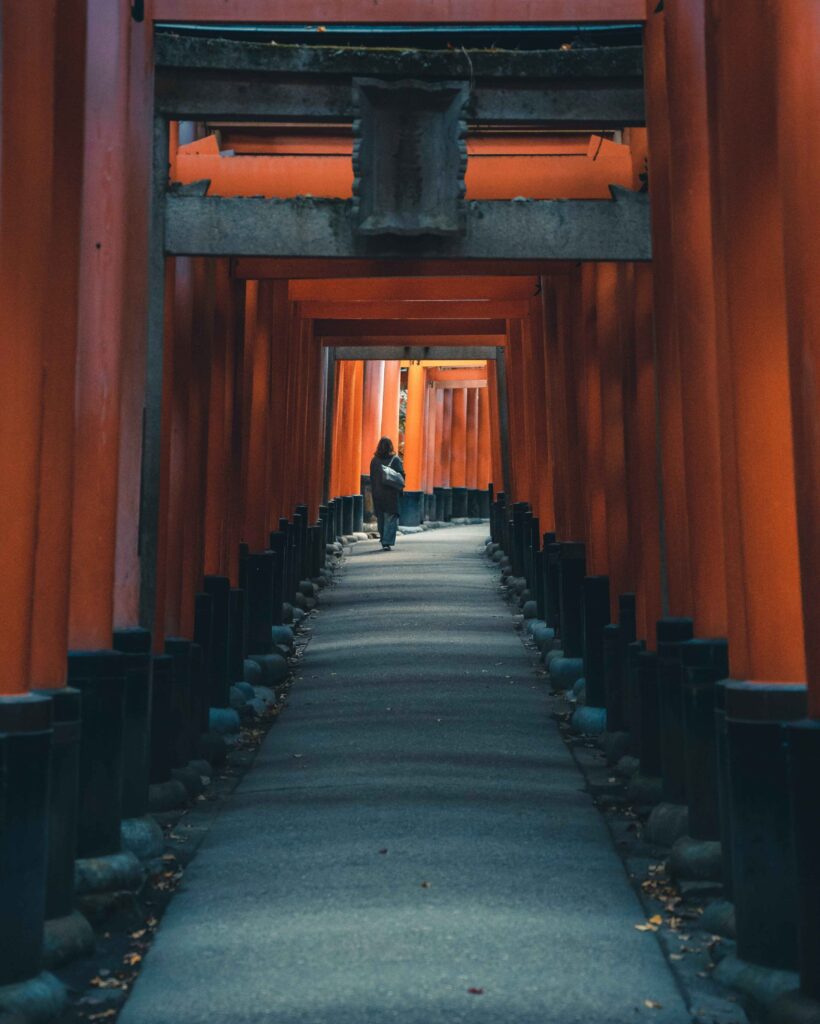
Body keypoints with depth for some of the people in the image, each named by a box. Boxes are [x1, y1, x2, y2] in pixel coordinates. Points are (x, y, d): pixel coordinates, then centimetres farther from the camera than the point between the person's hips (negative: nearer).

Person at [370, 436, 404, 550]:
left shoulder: (374, 460, 4)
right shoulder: (395, 459, -6)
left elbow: (372, 478, 7)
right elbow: (401, 475, -8)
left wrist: (374, 491, 14)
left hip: (377, 493, 3)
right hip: (391, 493, -3)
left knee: (380, 518, 13)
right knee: (390, 518, -1)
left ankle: (384, 541, 19)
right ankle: (387, 542, -10)